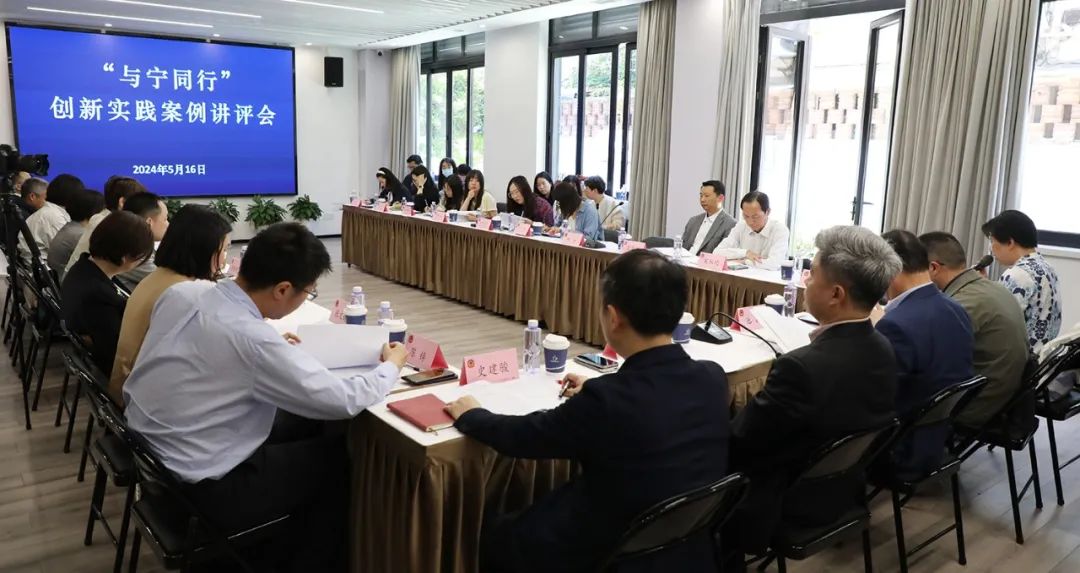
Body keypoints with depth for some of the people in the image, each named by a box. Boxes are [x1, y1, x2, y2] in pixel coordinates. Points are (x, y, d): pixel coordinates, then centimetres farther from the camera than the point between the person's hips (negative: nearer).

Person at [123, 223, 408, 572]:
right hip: (199, 487, -8)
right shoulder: (254, 340, -29)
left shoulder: (182, 292, -6)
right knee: (340, 455, 8)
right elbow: (343, 401, -20)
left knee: (299, 430, 20)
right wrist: (392, 365, -3)